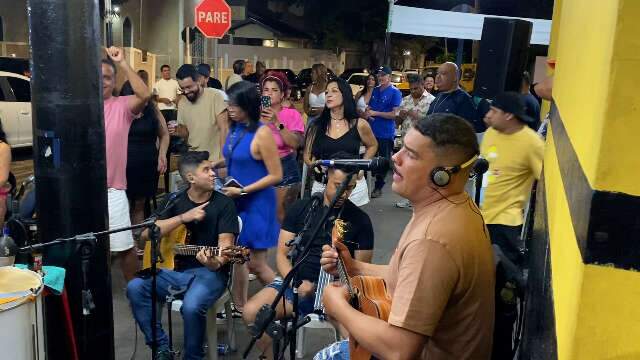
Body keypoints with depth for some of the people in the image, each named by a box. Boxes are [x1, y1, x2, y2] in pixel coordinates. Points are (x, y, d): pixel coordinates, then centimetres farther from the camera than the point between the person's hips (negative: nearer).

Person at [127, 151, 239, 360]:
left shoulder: (224, 204, -3)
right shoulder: (174, 201, 8)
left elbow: (225, 243, -12)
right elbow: (147, 233, -2)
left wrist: (216, 263, -35)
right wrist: (183, 217, -13)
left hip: (208, 272, -4)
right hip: (175, 270, 4)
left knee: (191, 306, -32)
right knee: (135, 288, -18)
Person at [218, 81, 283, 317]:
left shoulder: (262, 133, -17)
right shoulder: (235, 129, 4)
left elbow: (276, 175, -17)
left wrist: (243, 190, -19)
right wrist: (216, 165, 5)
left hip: (256, 203, -7)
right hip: (235, 201, 7)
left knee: (256, 263, 0)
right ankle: (239, 307, 30)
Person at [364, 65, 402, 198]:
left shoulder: (395, 92, -7)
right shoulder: (375, 90, 12)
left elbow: (394, 114, -13)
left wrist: (375, 113, -15)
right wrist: (367, 114, -2)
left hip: (386, 133, -5)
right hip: (372, 131, 5)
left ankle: (378, 187, 15)